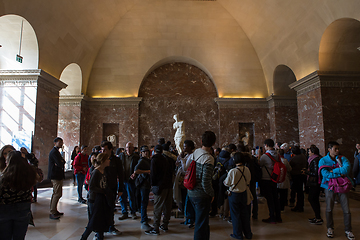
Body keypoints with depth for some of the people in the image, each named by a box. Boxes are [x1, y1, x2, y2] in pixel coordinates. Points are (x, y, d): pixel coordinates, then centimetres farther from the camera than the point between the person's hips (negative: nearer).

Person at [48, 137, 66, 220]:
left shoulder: (56, 151, 18)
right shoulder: (54, 152, -16)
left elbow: (62, 162, 11)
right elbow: (60, 164, -25)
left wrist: (61, 162, -8)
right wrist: (62, 163, -7)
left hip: (56, 175, 11)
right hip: (56, 176, -11)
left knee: (55, 193, 17)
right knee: (58, 194, -8)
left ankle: (54, 211, 27)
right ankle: (52, 213, -2)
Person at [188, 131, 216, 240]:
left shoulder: (194, 153, 1)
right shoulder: (208, 158, -22)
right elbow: (205, 182, -23)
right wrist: (211, 194, -8)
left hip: (191, 193, 8)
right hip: (202, 195, -8)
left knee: (200, 221, 26)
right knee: (201, 224, 7)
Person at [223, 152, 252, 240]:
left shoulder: (232, 171, -25)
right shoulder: (247, 169, -10)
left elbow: (227, 183, -12)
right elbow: (248, 181, 5)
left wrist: (224, 181, 9)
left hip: (234, 194, -5)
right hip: (244, 193, 5)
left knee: (235, 214, 11)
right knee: (244, 213, 18)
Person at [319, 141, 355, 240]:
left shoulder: (343, 159, 2)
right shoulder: (323, 160, -4)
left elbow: (347, 168, -20)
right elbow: (326, 175, -17)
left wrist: (333, 171, -18)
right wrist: (340, 173, -15)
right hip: (330, 187, -1)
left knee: (346, 210, 4)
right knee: (329, 209, 9)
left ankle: (348, 230, 23)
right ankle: (330, 228, 28)